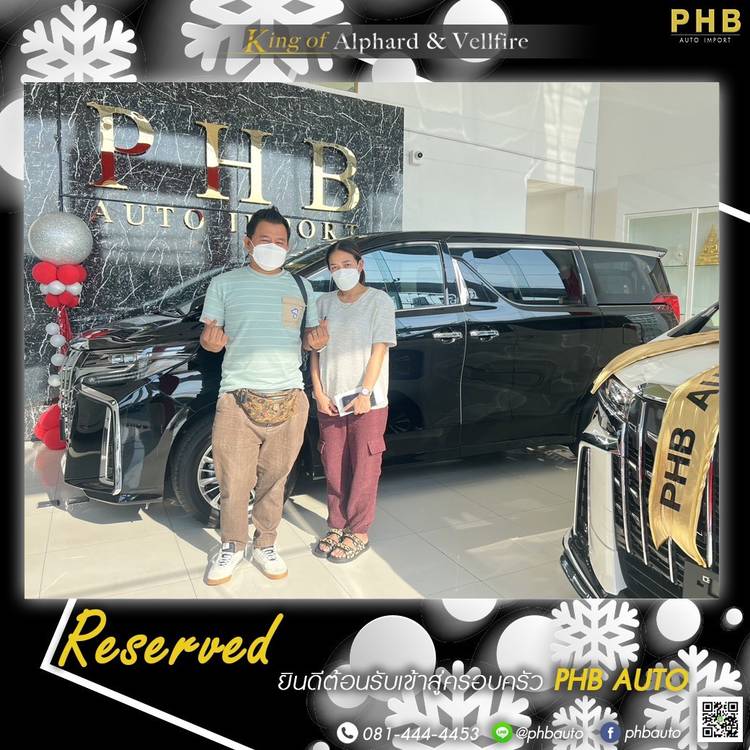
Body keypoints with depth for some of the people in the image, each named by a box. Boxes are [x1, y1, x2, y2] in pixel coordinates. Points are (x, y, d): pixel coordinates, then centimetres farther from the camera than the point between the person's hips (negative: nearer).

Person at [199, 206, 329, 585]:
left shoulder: (301, 287, 12)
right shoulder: (224, 284, 6)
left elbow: (310, 337, 17)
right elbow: (210, 340, 6)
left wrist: (316, 340, -6)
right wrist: (210, 340, -18)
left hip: (288, 399, 2)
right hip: (237, 399, -2)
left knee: (274, 480, 11)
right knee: (233, 482, 2)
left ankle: (265, 545, 29)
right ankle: (232, 546, 25)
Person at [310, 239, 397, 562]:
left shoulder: (379, 301, -3)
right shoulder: (324, 303, 8)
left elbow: (379, 351, -8)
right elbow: (315, 351, 7)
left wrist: (365, 394, -14)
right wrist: (319, 393, -3)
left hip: (367, 402, -4)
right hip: (329, 402, 4)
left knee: (364, 470, 4)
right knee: (334, 469, 11)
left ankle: (358, 533, 18)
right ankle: (337, 526, 26)